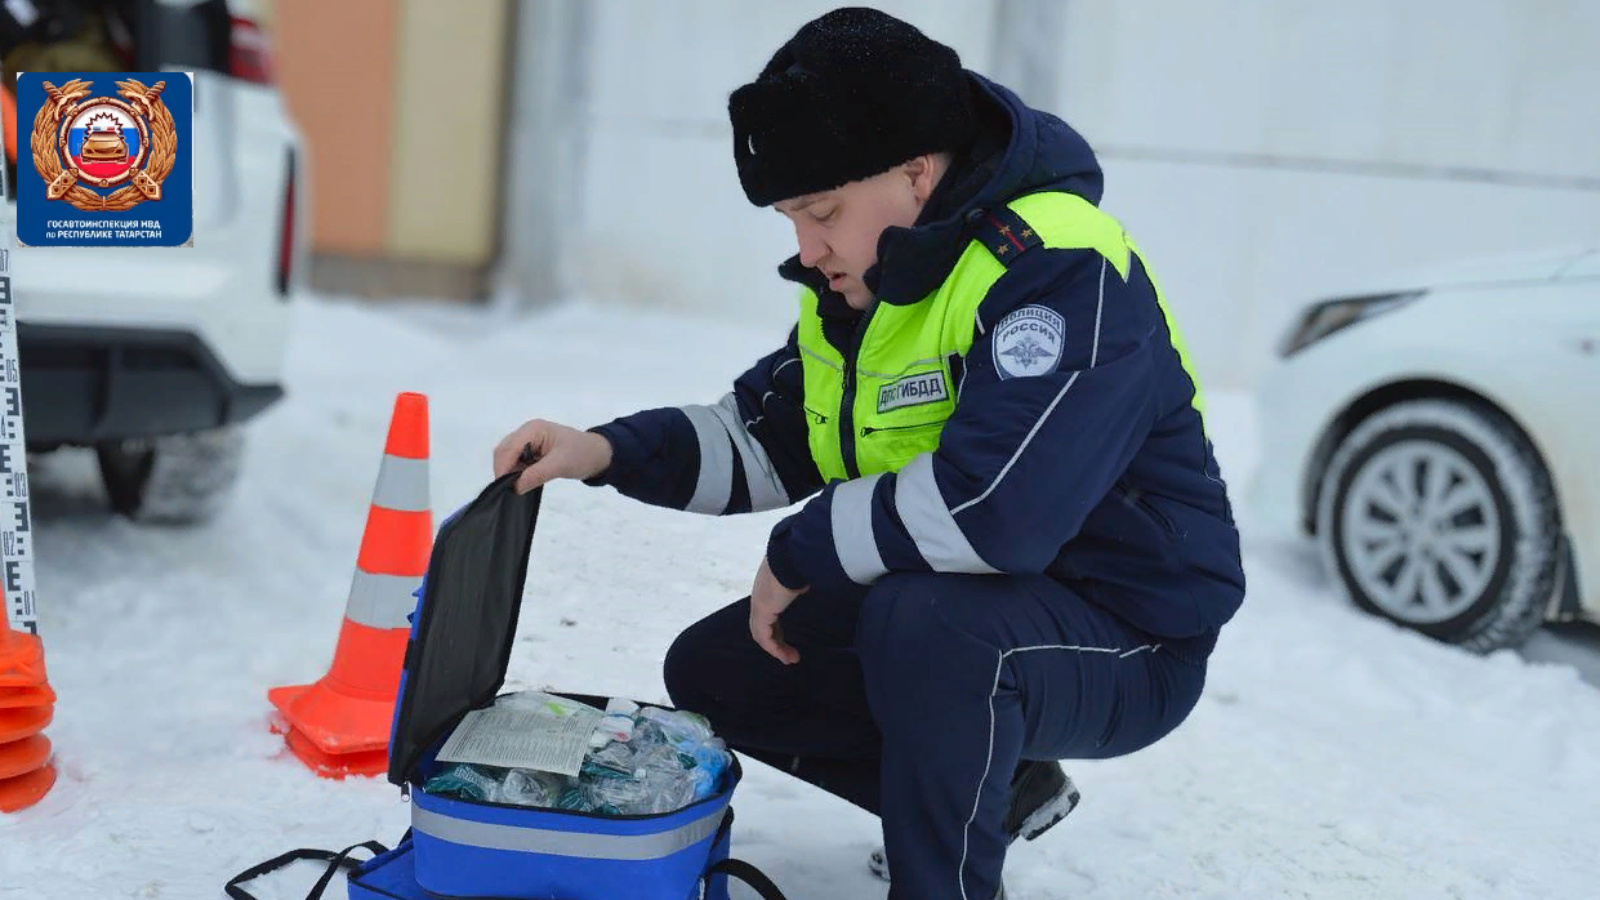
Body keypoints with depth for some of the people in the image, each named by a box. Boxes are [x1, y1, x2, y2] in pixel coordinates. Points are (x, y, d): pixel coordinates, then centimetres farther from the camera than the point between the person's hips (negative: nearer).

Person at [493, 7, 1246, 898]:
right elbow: (765, 435, 11)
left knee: (927, 622, -39)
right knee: (714, 671, 9)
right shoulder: (858, 281, 3)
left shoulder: (1058, 268, -27)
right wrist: (608, 451, -5)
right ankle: (995, 788, 18)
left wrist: (799, 555, -22)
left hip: (1126, 642, -9)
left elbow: (990, 508, -38)